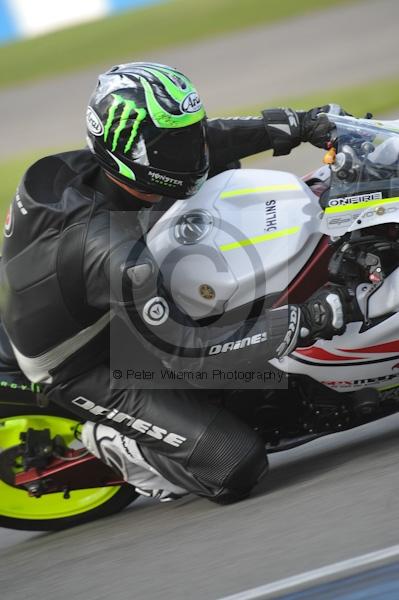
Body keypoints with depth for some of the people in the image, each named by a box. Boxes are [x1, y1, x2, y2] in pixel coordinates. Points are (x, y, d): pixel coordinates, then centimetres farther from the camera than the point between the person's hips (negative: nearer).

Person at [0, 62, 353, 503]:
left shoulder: (88, 168, -14)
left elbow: (204, 142, 3)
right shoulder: (114, 254, -39)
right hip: (83, 369, -9)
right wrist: (306, 321, -35)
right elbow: (186, 349, -36)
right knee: (235, 468, -20)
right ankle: (111, 443, 2)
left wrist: (290, 126, -5)